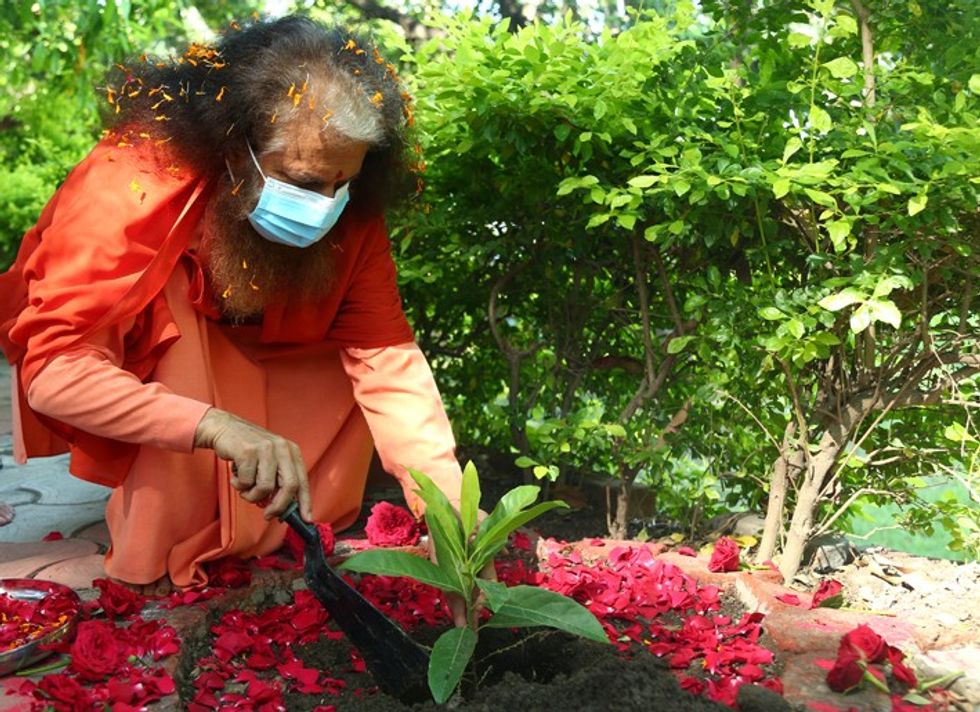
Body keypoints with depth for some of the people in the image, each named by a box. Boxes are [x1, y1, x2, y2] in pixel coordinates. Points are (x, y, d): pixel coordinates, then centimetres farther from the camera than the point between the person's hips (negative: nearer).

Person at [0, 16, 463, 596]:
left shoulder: (347, 208, -23)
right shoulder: (131, 187, -35)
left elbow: (386, 357, -25)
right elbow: (55, 370, -40)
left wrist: (448, 506, -37)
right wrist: (214, 426, -54)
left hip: (244, 370, 4)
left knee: (358, 356, -18)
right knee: (175, 297, -34)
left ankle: (274, 537, -3)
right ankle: (163, 570, -23)